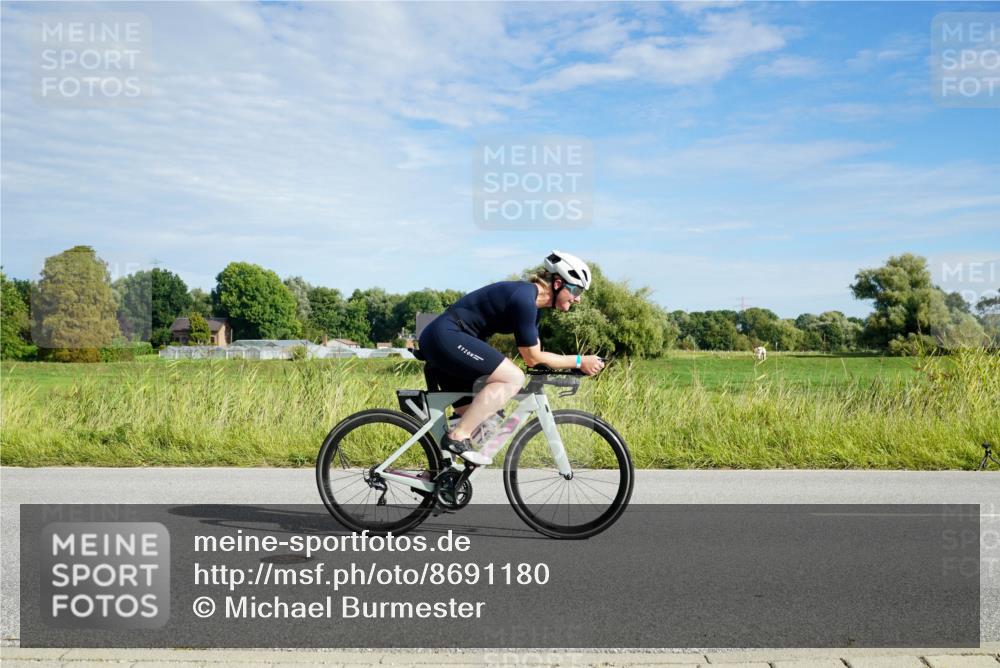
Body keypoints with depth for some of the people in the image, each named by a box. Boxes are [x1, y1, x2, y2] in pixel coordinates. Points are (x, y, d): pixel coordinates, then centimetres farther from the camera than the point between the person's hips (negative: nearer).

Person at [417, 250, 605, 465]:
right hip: (446, 336, -11)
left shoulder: (530, 299, 13)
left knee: (475, 417, 12)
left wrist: (577, 364, 9)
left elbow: (535, 355, 17)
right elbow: (533, 358, -12)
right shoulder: (523, 299, -17)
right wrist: (579, 361, -6)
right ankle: (458, 437, -18)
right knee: (513, 378, -20)